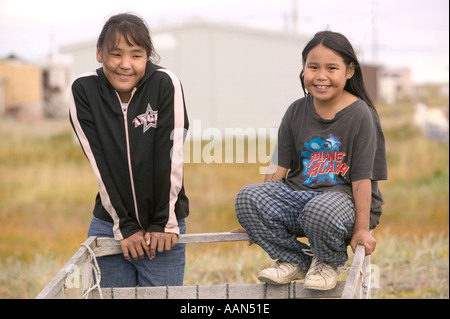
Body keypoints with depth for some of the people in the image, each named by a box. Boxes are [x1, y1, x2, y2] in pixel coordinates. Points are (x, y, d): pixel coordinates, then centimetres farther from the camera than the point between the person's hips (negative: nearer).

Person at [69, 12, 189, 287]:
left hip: (163, 226, -1)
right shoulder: (84, 90, -7)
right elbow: (100, 164, -9)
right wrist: (125, 227, -12)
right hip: (109, 224, 1)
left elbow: (170, 157, -13)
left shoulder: (165, 84, -11)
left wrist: (165, 224, -14)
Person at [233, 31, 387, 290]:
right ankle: (296, 260, 2)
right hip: (299, 192, 5)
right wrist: (257, 222, 9)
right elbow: (280, 166, 7)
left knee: (320, 210, -40)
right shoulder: (297, 112, 5)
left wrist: (362, 229, -12)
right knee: (247, 198, -20)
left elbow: (362, 177, -10)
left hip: (344, 197, -5)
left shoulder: (360, 115, -8)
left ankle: (329, 262, -2)